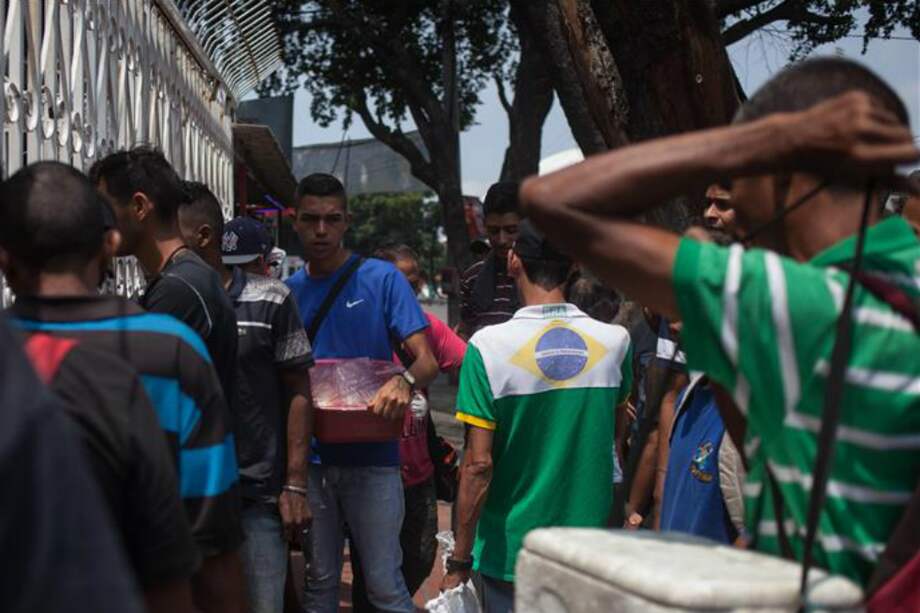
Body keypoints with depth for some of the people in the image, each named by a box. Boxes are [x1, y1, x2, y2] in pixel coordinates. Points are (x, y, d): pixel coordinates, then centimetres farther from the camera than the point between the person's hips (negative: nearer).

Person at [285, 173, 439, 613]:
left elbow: (426, 360, -7)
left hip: (371, 458, -3)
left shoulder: (382, 279, -2)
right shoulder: (288, 291, 9)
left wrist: (404, 382, -32)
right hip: (311, 457, 4)